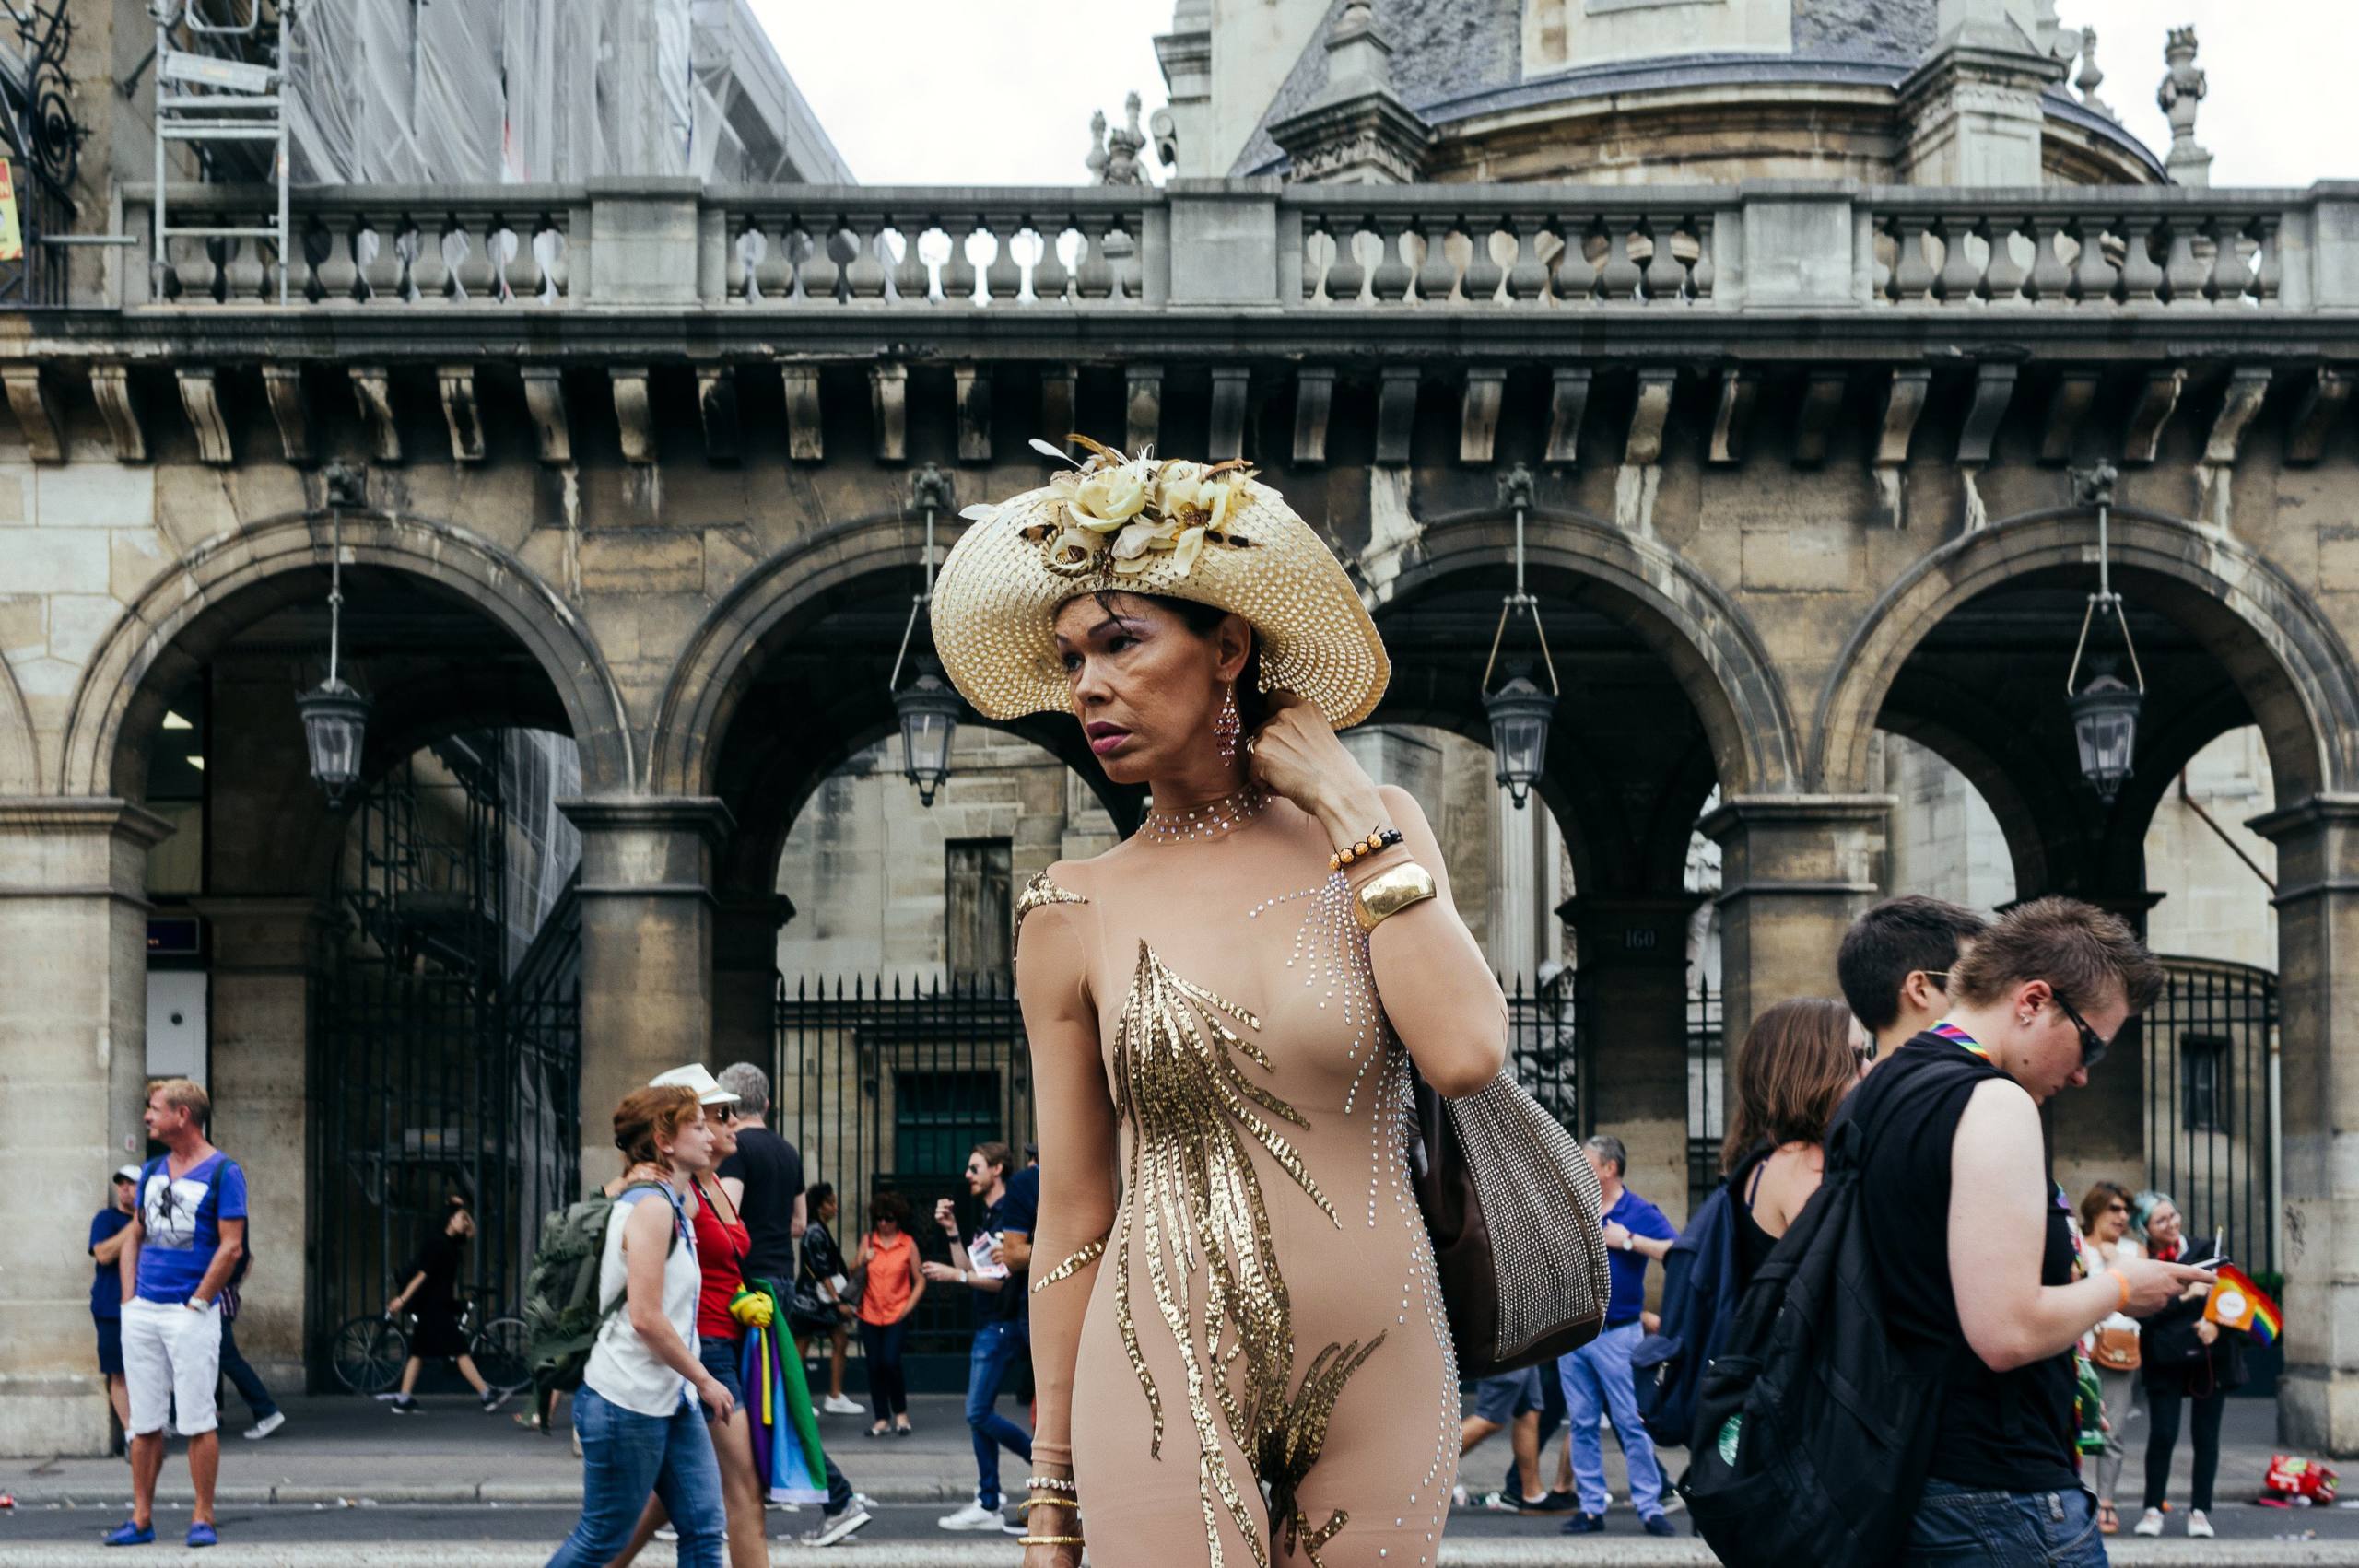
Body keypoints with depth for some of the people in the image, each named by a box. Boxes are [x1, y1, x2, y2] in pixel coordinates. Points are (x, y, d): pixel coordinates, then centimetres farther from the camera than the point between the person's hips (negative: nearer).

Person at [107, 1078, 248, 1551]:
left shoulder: (223, 1172, -6)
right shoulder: (153, 1171, 14)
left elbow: (232, 1247, -10)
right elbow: (134, 1236, 18)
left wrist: (197, 1303, -12)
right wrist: (129, 1298, 7)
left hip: (192, 1313, -6)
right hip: (142, 1312, 6)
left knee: (198, 1421, -4)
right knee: (144, 1421, 7)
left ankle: (202, 1518, 1)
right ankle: (141, 1519, 12)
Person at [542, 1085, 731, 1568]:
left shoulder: (675, 1202, 13)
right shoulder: (651, 1206, -17)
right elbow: (646, 1318, -21)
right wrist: (705, 1381, -13)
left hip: (671, 1401, 10)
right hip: (628, 1401, -10)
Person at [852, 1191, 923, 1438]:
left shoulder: (908, 1244, 0)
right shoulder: (868, 1240, 6)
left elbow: (920, 1281, 2)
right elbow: (853, 1272, 6)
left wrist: (909, 1306, -9)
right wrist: (862, 1261, -14)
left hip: (897, 1314, -3)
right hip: (870, 1313, 3)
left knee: (890, 1362, -16)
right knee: (874, 1366, 1)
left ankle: (901, 1413, 3)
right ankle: (882, 1420, 9)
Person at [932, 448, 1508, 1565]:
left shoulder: (1375, 834, 4)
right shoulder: (1075, 916, 1)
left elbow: (1466, 1054, -13)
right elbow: (1072, 1219, 4)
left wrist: (1351, 811, -6)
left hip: (1382, 1375, 1)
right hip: (1165, 1381, -1)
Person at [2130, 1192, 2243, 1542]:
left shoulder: (2204, 1251, 2)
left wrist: (2217, 1325, -13)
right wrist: (2184, 1296, -18)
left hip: (2210, 1357, 2)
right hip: (2165, 1361, -2)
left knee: (2206, 1435, 4)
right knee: (2162, 1434, -7)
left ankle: (2200, 1510, 12)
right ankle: (2153, 1509, 5)